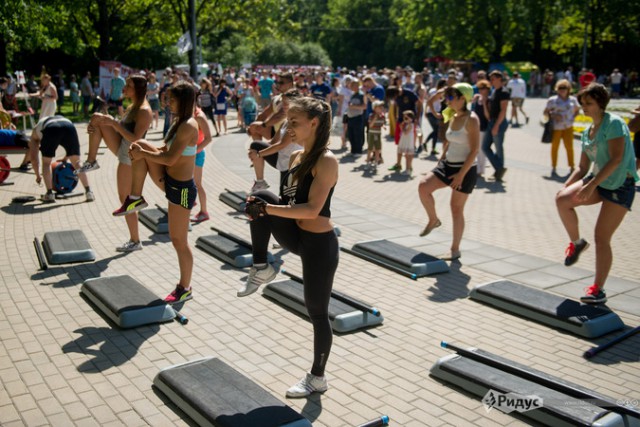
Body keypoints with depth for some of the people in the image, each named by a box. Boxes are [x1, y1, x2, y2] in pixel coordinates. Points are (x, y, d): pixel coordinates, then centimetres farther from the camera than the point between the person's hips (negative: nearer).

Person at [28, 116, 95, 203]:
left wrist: (38, 175, 48)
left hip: (50, 130, -2)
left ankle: (49, 194, 12)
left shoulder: (36, 131, 39)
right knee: (76, 163, 15)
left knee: (46, 163, 19)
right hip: (69, 127, 2)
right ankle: (88, 192, 7)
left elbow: (34, 157, 37)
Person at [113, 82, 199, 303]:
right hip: (169, 181, 9)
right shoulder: (180, 122, 9)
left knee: (179, 240, 1)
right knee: (141, 145, 0)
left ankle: (185, 289, 18)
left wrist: (143, 154, -14)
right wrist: (142, 151, 0)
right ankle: (135, 198, 6)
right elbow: (165, 150, 16)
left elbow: (170, 159, -26)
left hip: (182, 188, -9)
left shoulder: (188, 126, -21)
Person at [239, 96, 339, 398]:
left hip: (319, 245, -7)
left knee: (317, 312, 6)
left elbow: (312, 209, -26)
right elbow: (287, 200, 13)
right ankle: (261, 269, -1)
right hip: (296, 237, 8)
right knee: (261, 197, -14)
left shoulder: (326, 161, -18)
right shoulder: (297, 157, 7)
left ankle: (317, 379, 26)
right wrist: (262, 207, -7)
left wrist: (267, 209, -28)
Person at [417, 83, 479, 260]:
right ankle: (433, 220, 10)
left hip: (465, 169, -7)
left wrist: (461, 173, -22)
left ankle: (455, 250, 13)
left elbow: (475, 149, -19)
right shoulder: (453, 118, 9)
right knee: (423, 186, -13)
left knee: (456, 208, 1)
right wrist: (440, 162, 15)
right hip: (447, 164, 7)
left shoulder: (471, 119, -15)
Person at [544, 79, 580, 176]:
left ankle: (572, 167, 12)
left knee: (569, 146, 1)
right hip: (556, 127, -2)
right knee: (555, 146, 6)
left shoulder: (572, 100, 6)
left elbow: (577, 109, 21)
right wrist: (553, 115, -16)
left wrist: (572, 117, 3)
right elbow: (545, 112, 0)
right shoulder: (552, 100, -3)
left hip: (568, 127, 2)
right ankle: (553, 168, 15)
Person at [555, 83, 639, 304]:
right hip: (599, 181, 7)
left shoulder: (614, 123, -11)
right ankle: (576, 242, 4)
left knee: (602, 237, -9)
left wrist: (591, 185, -26)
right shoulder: (587, 132, 12)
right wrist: (566, 186, -1)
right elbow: (583, 167, 15)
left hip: (620, 184, -7)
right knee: (561, 198, -20)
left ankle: (598, 289, 3)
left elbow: (616, 158, -20)